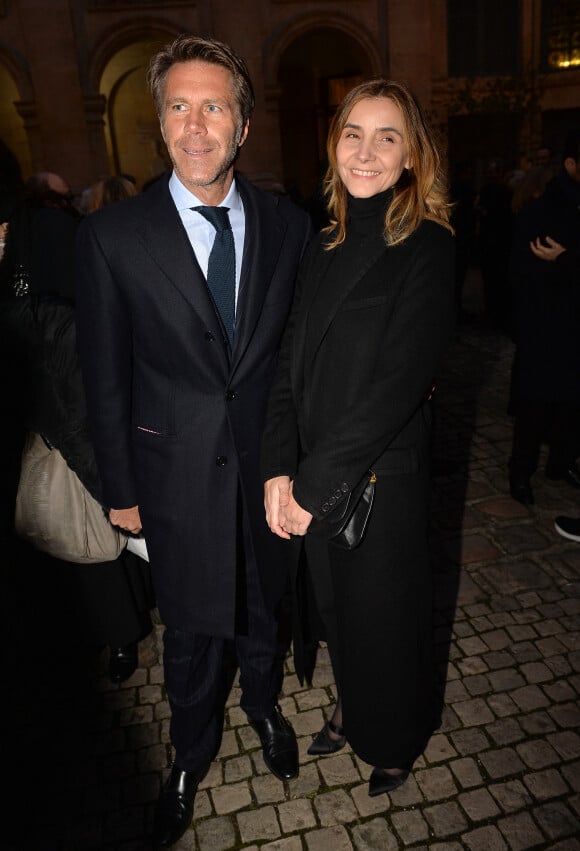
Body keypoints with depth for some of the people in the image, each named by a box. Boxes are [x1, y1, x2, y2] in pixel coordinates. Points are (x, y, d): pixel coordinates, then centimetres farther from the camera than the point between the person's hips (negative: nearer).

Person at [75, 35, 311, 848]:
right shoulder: (114, 234, -10)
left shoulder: (288, 224, -3)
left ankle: (263, 703, 54)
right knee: (190, 629, 16)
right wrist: (120, 489, -2)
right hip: (178, 469, -1)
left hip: (267, 457, 2)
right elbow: (105, 375, -5)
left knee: (263, 602, 23)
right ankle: (192, 751, 46)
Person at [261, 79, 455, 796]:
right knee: (334, 607, 22)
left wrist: (313, 482, -19)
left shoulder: (428, 248, -13)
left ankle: (394, 738, 46)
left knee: (383, 613, 16)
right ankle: (352, 709, 52)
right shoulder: (323, 248, 5)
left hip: (381, 478, -5)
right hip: (311, 481, 5)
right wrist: (279, 470, -11)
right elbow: (290, 365, 0)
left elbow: (398, 383, -21)